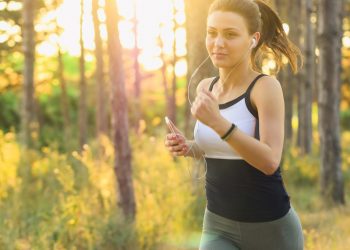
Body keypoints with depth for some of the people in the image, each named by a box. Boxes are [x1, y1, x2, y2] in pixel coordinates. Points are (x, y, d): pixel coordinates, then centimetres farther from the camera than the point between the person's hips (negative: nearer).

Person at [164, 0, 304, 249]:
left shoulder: (266, 86, -14)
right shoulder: (205, 87, 3)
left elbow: (270, 161, -24)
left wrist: (218, 121, -34)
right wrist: (188, 147, -2)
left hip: (270, 227, -4)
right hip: (218, 226, 4)